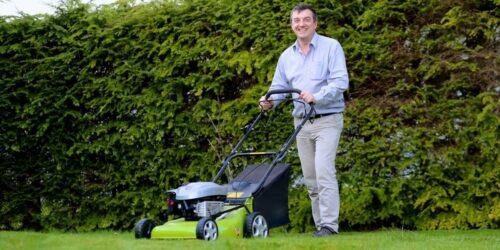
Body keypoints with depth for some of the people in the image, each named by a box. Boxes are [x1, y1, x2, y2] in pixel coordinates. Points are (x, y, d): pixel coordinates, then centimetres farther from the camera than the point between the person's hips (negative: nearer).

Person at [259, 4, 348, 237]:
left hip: (327, 120, -6)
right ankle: (320, 224, 13)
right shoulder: (286, 56, 12)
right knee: (310, 178, 6)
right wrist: (269, 100, -9)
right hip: (301, 122, 6)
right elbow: (278, 87, 13)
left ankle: (329, 224, -16)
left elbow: (340, 81, -15)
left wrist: (316, 97, -28)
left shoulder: (331, 46, -4)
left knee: (324, 170, -18)